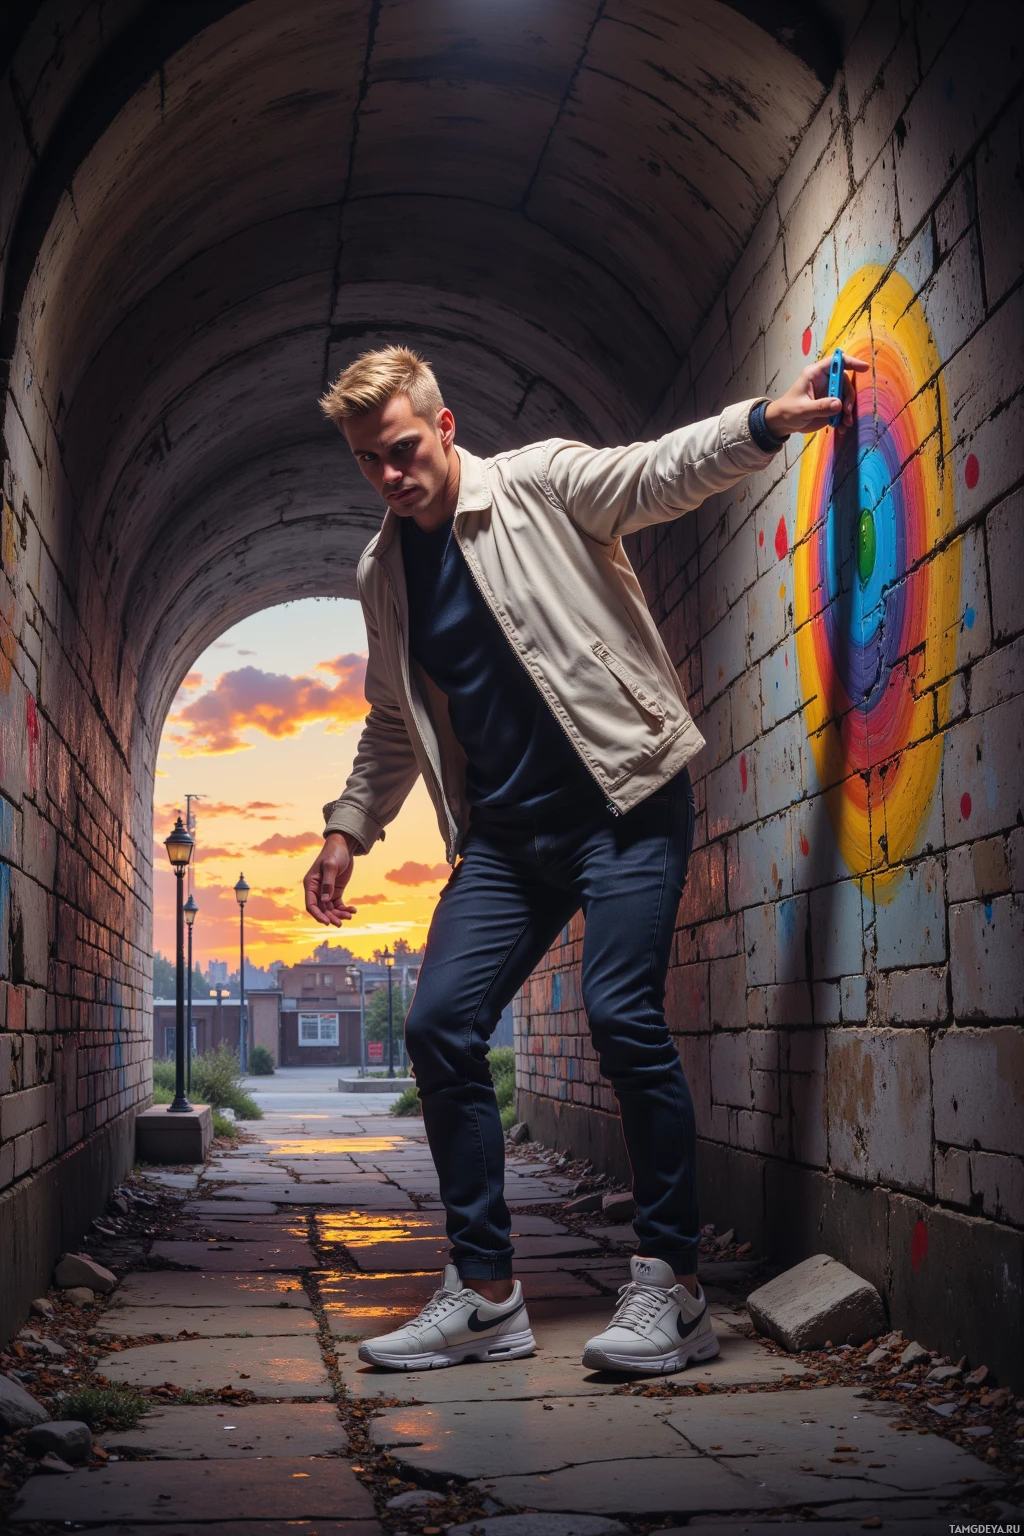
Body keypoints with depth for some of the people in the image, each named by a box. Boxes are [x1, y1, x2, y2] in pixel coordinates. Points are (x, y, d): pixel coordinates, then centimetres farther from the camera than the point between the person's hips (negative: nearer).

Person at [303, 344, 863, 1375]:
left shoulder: (539, 483, -2)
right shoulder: (382, 573, 14)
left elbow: (662, 473, -17)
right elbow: (394, 722, 24)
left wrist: (764, 421, -33)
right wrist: (348, 828, 17)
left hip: (624, 799, -6)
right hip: (505, 832, 6)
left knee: (621, 1014, -18)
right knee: (439, 1024, -4)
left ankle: (671, 1286, -4)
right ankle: (484, 1294, 6)